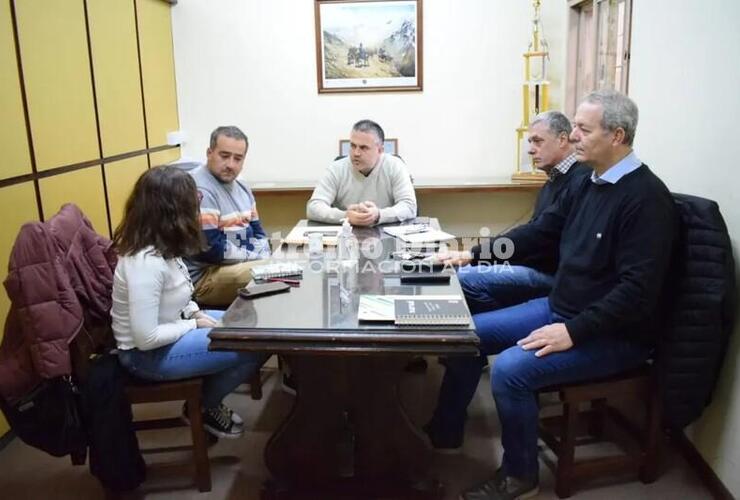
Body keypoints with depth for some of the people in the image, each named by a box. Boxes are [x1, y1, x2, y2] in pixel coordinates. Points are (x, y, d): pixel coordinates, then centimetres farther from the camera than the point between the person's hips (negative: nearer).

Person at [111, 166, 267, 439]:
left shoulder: (159, 246, -2)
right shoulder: (146, 262, -31)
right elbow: (146, 338, -30)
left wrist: (195, 312, -3)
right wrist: (194, 324, -16)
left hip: (168, 327, 9)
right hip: (147, 354, -9)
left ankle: (208, 398, 23)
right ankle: (203, 408, 10)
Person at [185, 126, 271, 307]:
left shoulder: (241, 188, 11)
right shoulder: (198, 190, -19)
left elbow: (257, 232, 15)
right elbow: (210, 249, -24)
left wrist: (264, 259, -5)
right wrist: (255, 257, -14)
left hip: (244, 265, 9)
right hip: (205, 275, -9)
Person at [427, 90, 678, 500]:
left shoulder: (645, 197, -21)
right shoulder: (589, 183, 6)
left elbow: (638, 290, -26)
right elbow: (540, 233, 14)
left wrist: (573, 332, -28)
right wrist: (476, 253, 7)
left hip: (612, 334, -9)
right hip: (559, 308, 9)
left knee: (509, 369, -26)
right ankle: (444, 432, 21)